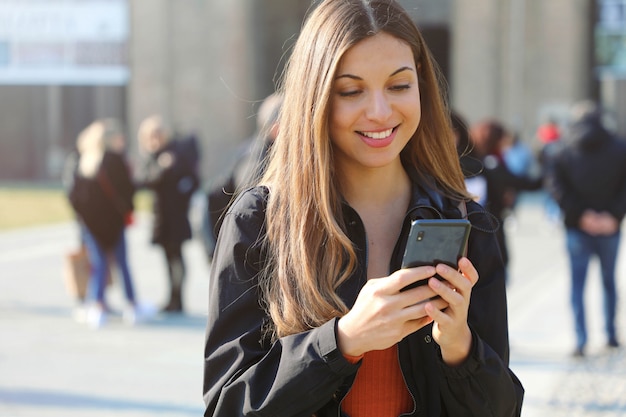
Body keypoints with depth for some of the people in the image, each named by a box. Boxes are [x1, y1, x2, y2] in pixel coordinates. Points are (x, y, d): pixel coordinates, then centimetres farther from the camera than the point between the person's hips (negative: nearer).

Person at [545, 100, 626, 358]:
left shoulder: (565, 152, -3)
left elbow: (556, 185, -12)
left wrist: (581, 213, -11)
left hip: (577, 227, -1)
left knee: (577, 283, 3)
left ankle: (581, 340, -6)